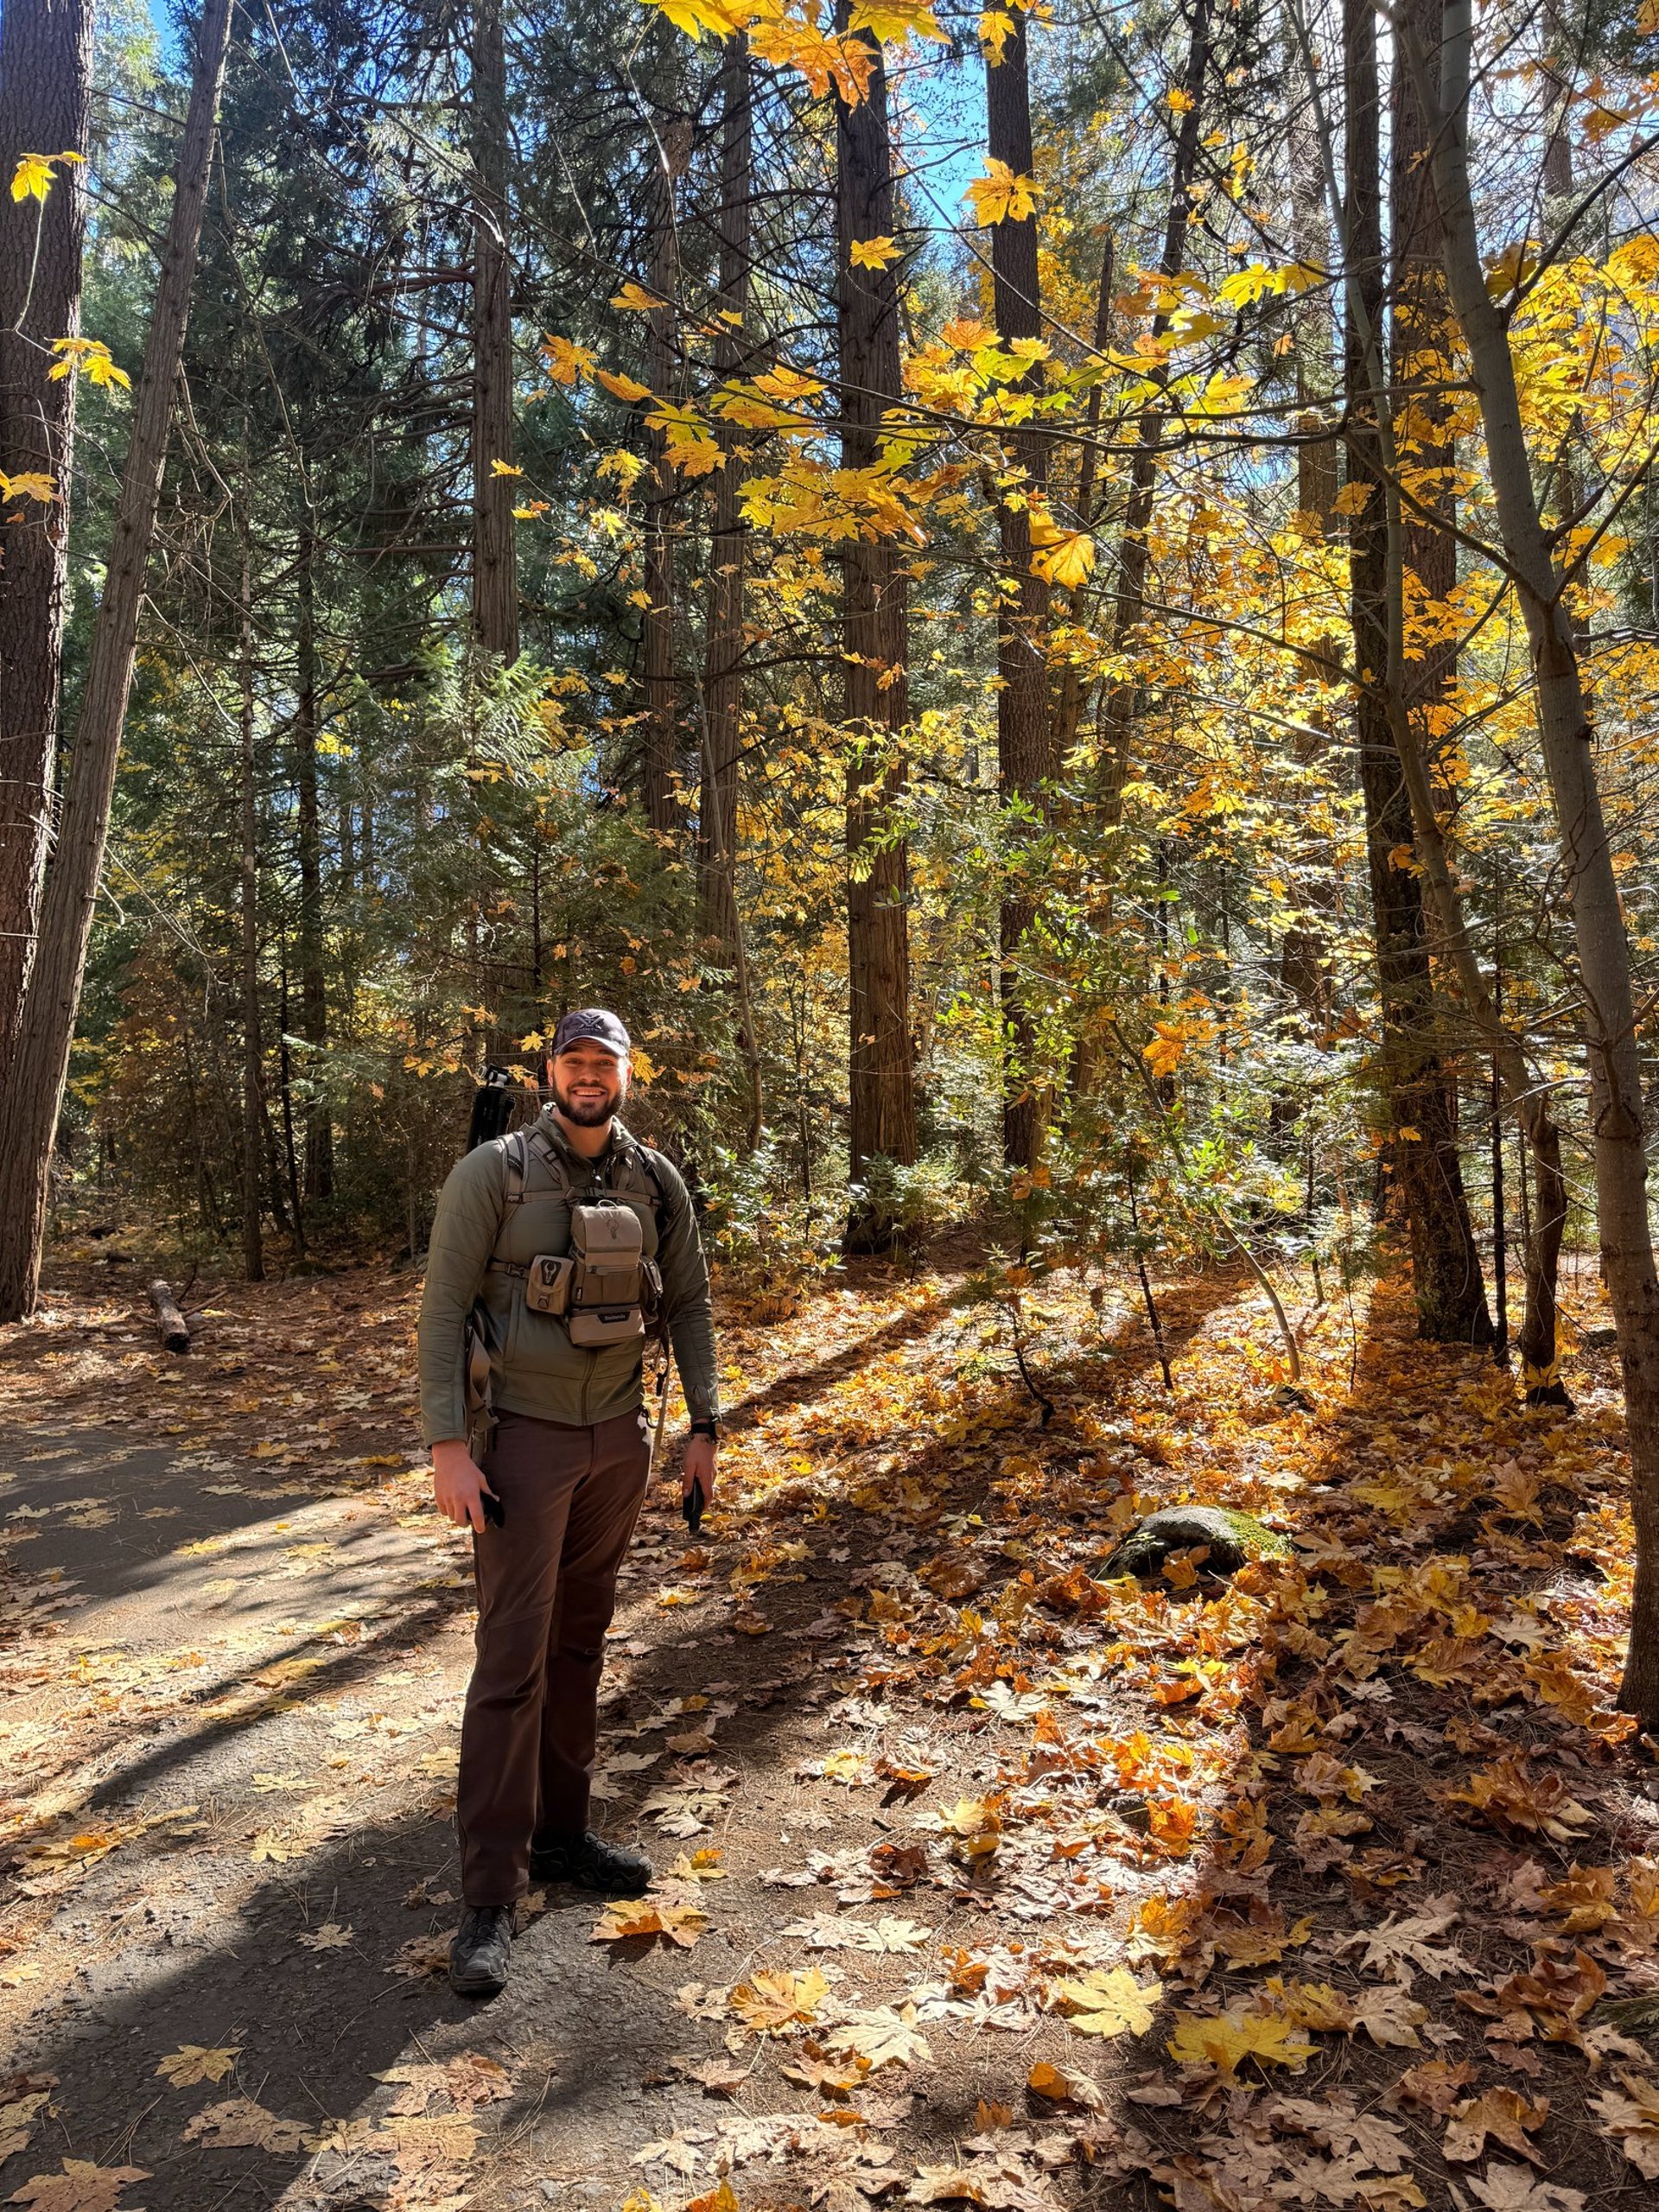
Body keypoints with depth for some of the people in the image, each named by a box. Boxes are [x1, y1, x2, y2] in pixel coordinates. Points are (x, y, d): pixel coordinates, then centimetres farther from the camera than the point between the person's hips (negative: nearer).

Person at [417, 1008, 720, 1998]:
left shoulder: (657, 1182, 2)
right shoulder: (493, 1172, -10)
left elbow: (690, 1304, 10)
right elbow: (444, 1308, -9)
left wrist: (704, 1426, 6)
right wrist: (449, 1444, -15)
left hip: (620, 1437, 4)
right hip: (525, 1438, -4)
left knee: (581, 1644, 15)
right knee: (513, 1658, -4)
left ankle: (561, 1832, 30)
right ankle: (490, 1896, 6)